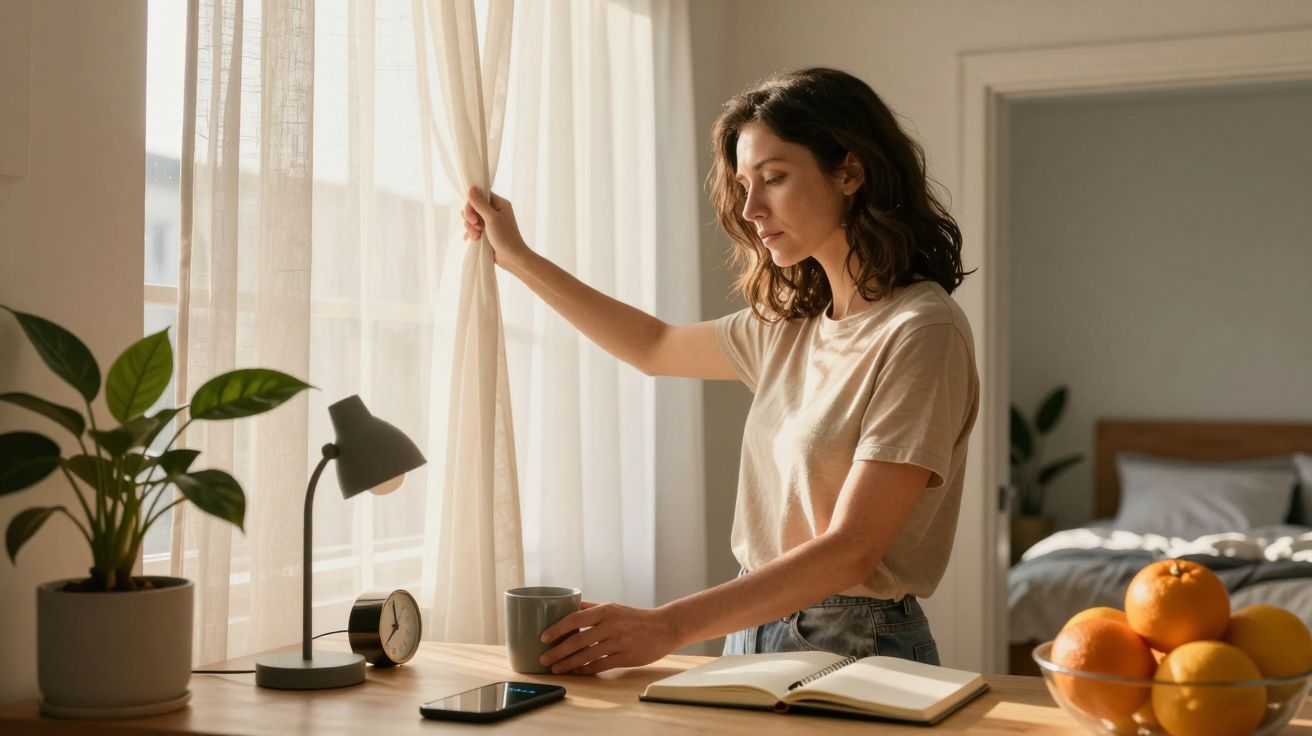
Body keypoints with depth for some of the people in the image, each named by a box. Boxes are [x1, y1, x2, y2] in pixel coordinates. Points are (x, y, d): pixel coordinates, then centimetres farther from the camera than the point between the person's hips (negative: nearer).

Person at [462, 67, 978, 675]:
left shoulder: (919, 332, -13)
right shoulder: (795, 323, 11)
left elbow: (851, 551, -18)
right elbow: (655, 348, 29)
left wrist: (667, 626, -25)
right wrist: (517, 258, 26)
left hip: (855, 649, -6)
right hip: (756, 630, 7)